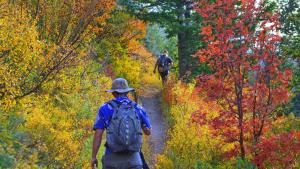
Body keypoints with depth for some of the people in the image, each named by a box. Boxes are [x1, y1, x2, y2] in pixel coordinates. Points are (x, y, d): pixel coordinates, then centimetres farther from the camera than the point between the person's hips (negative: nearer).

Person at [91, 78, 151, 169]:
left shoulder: (105, 108, -2)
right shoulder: (138, 108, 5)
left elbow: (98, 135, -6)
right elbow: (148, 131, 19)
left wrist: (93, 157, 4)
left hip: (113, 159, -1)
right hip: (132, 159, 1)